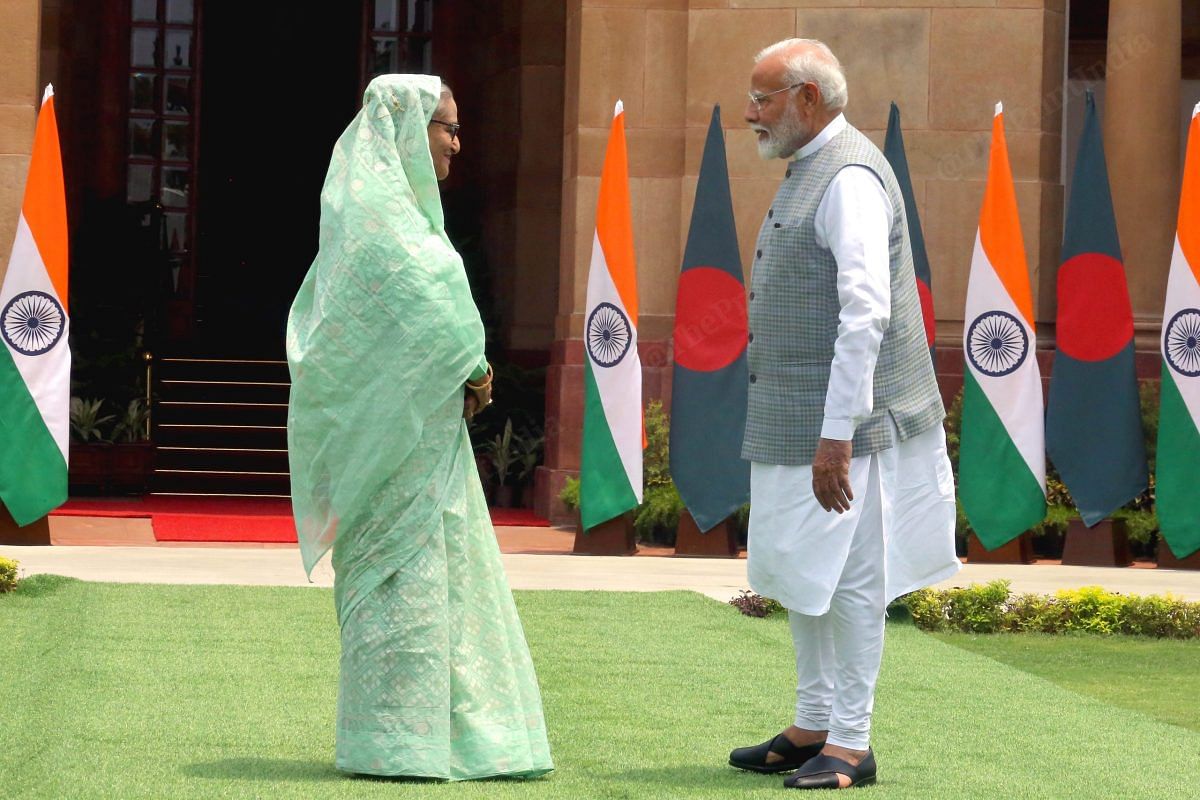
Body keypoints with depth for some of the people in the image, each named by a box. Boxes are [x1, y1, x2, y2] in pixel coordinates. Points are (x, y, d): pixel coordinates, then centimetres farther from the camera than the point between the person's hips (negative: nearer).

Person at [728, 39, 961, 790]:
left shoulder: (850, 179, -15)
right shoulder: (806, 173, 17)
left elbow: (866, 315, -23)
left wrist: (837, 436, -25)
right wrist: (816, 432, 19)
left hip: (846, 427, -10)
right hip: (797, 421, 10)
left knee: (846, 580, -4)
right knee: (799, 577, 14)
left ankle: (850, 744, 2)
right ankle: (812, 729, 24)